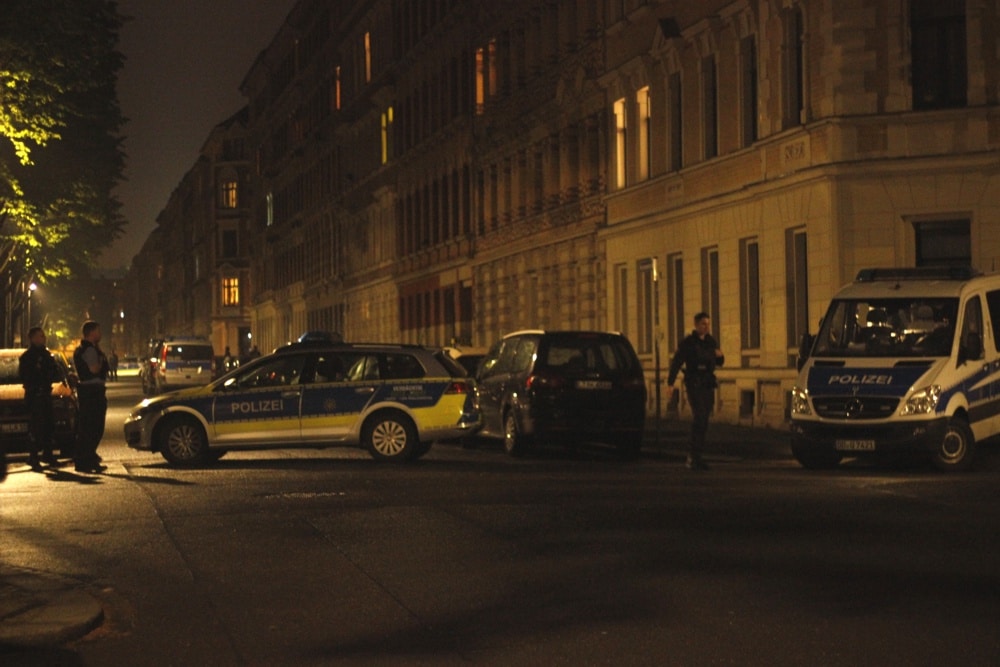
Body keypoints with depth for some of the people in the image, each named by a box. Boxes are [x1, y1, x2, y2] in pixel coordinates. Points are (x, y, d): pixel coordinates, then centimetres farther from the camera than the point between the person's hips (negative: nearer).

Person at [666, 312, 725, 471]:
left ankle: (695, 457, 13)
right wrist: (670, 384, -17)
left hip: (708, 384, 6)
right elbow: (676, 363, -8)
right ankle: (694, 456, -18)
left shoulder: (712, 342, 13)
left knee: (703, 421, 6)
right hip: (694, 384, -6)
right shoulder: (688, 343, -4)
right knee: (699, 418, -18)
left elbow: (719, 363, 23)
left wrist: (720, 355, -1)